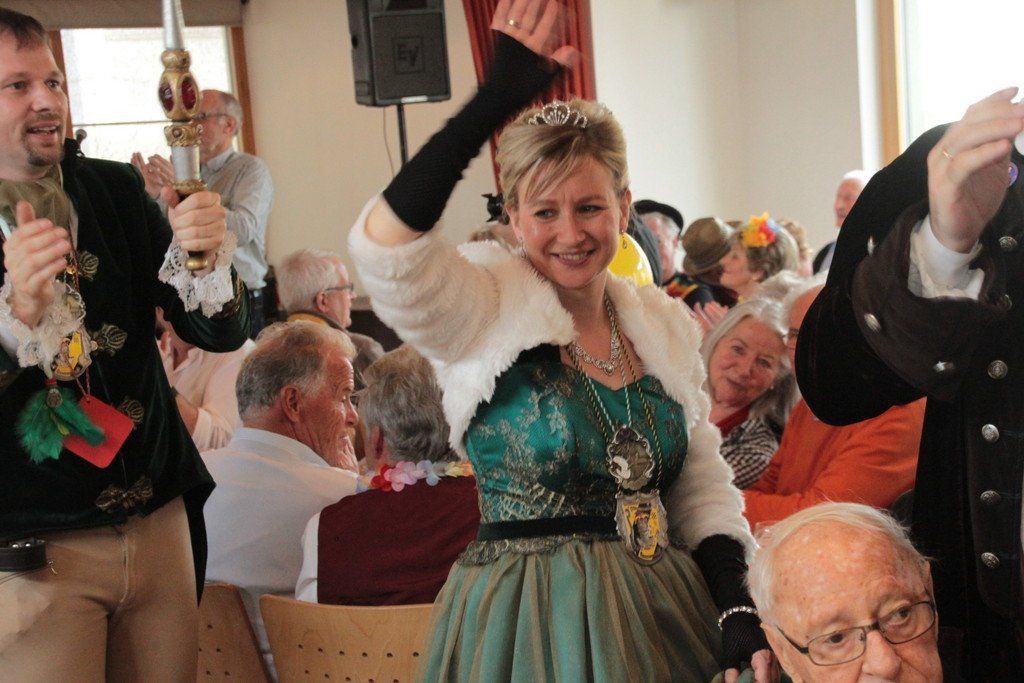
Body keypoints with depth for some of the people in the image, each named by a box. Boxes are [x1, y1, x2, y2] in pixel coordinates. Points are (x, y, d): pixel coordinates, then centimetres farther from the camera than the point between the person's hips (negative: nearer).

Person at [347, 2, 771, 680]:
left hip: (662, 616, 5)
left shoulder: (664, 325, 5)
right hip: (527, 620, -4)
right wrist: (500, 95, -31)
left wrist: (736, 610, -7)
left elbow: (703, 491, 9)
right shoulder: (486, 309, -9)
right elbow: (385, 244, -30)